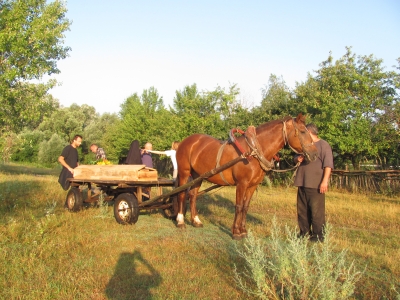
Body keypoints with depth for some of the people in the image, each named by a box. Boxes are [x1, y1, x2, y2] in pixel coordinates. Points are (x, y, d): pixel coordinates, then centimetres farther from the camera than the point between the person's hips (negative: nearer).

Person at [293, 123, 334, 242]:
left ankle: (318, 236, 5)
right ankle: (304, 233, 23)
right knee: (302, 210, 13)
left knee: (316, 211, -4)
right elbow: (296, 159, 29)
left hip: (316, 185, -8)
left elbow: (328, 165, -13)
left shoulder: (323, 145, -5)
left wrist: (325, 181, -21)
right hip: (302, 183, 8)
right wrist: (297, 158, 4)